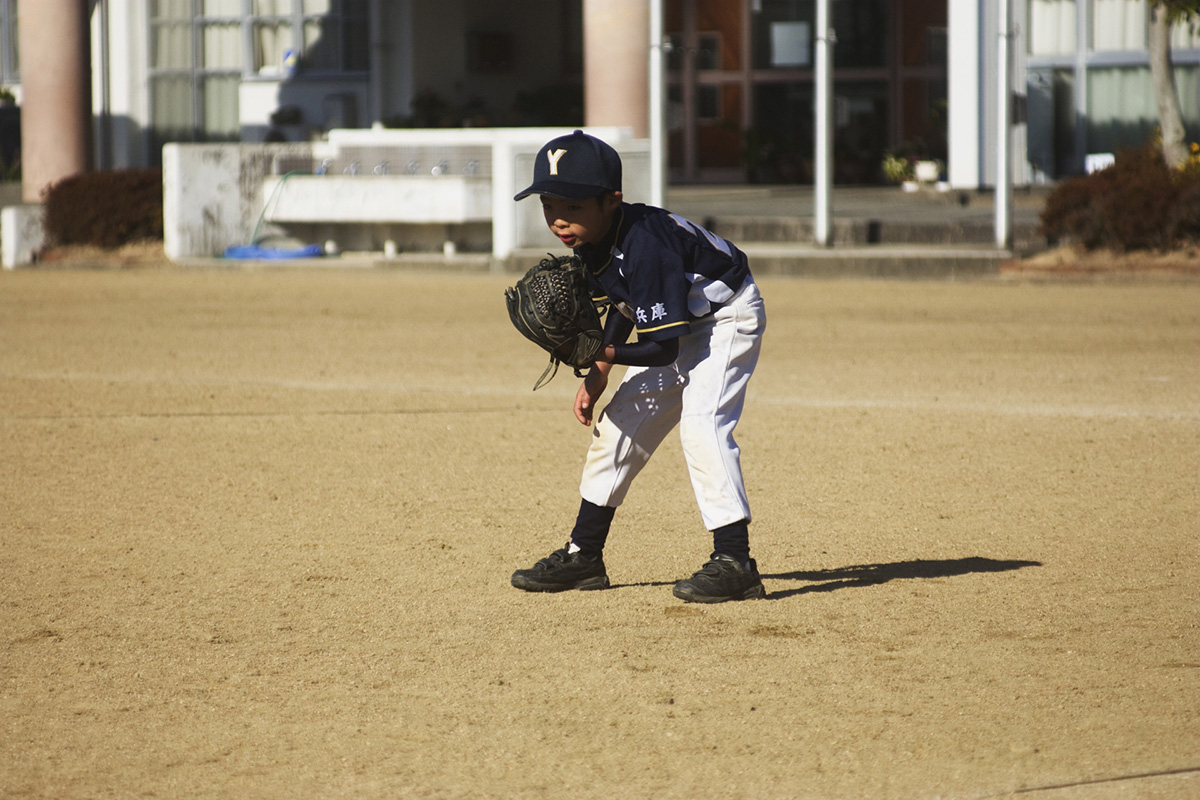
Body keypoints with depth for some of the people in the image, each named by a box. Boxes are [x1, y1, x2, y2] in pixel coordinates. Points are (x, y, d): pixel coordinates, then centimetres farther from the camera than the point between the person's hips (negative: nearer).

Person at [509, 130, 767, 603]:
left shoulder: (642, 245, -36)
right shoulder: (590, 243, -9)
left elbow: (662, 348, -33)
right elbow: (625, 304, 11)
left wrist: (607, 355, -43)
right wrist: (597, 375, 5)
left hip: (728, 316, -9)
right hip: (676, 326, 10)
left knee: (702, 421, -27)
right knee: (620, 423, 10)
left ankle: (734, 562, -27)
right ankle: (583, 556, 21)